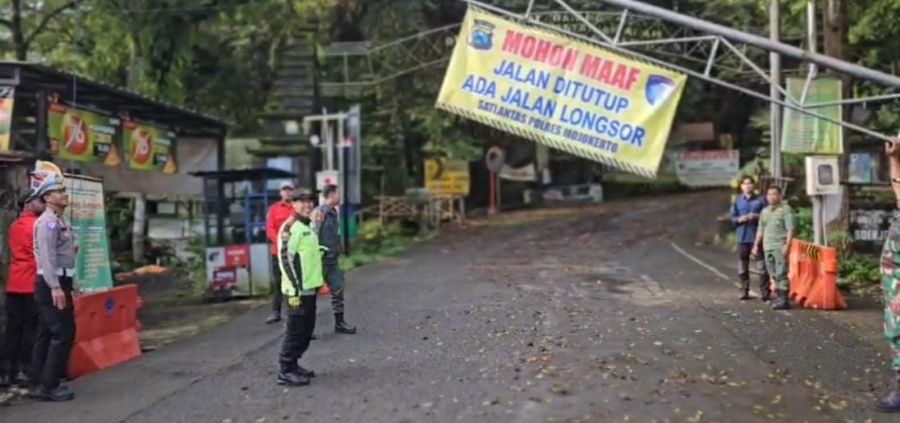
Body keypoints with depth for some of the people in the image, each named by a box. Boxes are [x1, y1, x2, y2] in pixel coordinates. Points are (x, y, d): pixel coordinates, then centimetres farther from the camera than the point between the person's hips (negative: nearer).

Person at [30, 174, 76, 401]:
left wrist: (70, 284, 22)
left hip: (59, 282, 10)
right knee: (63, 333, -10)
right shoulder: (48, 221, -14)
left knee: (46, 334, 13)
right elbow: (47, 257, -23)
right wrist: (55, 287, -29)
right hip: (52, 284, -10)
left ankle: (40, 382, 20)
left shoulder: (59, 221, 17)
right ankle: (49, 386, -7)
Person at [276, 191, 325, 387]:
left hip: (309, 288, 10)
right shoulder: (290, 228, -14)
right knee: (295, 331, -4)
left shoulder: (307, 226, 16)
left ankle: (293, 365, 25)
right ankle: (285, 371, 4)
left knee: (306, 330, 15)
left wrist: (319, 281, 22)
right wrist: (295, 289, -22)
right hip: (297, 290, -10)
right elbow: (285, 259, -20)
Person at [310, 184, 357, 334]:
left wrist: (338, 253, 17)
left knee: (338, 289, 10)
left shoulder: (334, 212, 12)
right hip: (320, 260, -9)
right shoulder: (319, 213, -15)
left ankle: (339, 323, 20)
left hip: (332, 260, 9)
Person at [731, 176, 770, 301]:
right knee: (743, 267, 7)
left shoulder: (761, 200, 3)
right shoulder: (737, 201, 10)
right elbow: (733, 218, 10)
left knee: (762, 266, -5)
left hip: (758, 237, -2)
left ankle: (764, 293, 1)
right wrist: (740, 219, -11)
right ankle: (744, 291, 16)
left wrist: (757, 217, -15)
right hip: (743, 237, 3)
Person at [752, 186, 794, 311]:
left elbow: (790, 229, -8)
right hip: (767, 246, 7)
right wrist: (756, 245, 17)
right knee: (774, 274, 8)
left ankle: (784, 300, -8)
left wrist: (787, 245, -17)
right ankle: (780, 297, 15)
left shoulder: (786, 209, -1)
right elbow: (760, 230, 22)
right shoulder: (764, 211, 18)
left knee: (781, 273, -9)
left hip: (780, 246, -7)